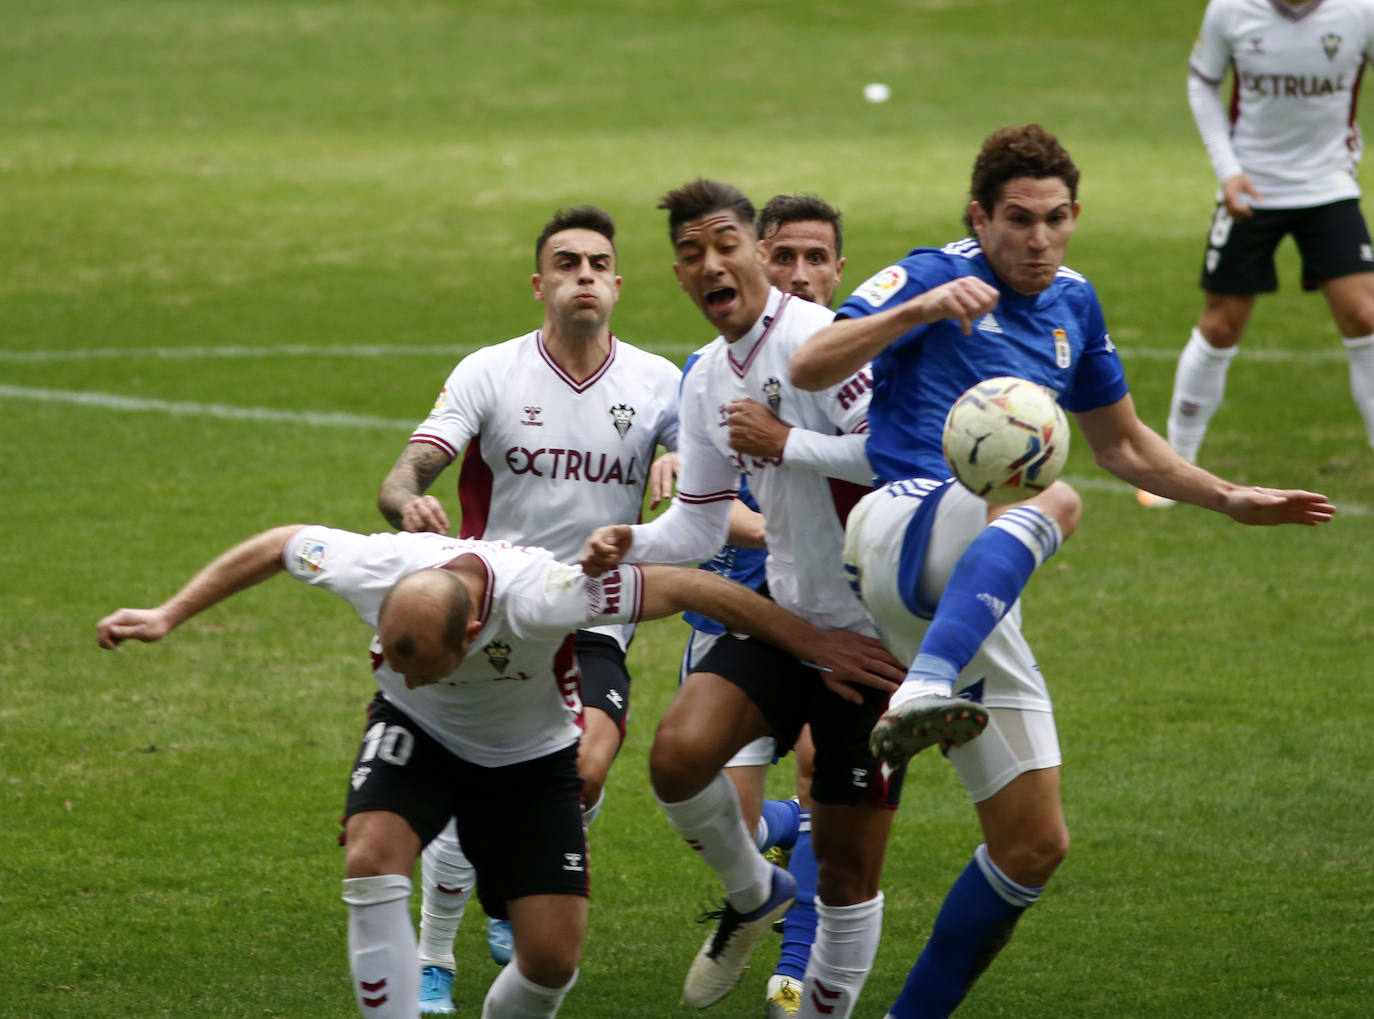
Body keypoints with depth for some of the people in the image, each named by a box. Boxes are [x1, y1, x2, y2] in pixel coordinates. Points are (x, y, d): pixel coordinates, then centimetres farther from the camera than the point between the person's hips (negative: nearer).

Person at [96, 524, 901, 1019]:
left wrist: (813, 644, -25)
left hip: (531, 759, -1)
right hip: (416, 739, 1)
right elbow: (276, 547, -10)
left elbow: (691, 589, -31)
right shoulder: (372, 569, -32)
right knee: (373, 856, -29)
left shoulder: (538, 597, -40)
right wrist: (168, 616, -9)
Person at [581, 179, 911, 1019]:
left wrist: (785, 443, -22)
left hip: (873, 630, -6)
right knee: (680, 751, -18)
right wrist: (630, 544, -5)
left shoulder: (814, 339, -17)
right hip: (786, 615, 6)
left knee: (849, 868, 1)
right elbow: (699, 528, 14)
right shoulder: (708, 381, 9)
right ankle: (753, 896, 10)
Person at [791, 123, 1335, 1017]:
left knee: (1034, 845, 2)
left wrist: (1233, 500, 30)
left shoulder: (1073, 305, 19)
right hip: (905, 527, -7)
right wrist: (917, 309, -27)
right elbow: (809, 367, -14)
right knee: (1054, 501, -40)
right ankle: (923, 695, -63)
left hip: (975, 601, 7)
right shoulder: (935, 277, 0)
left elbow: (1123, 444, 34)